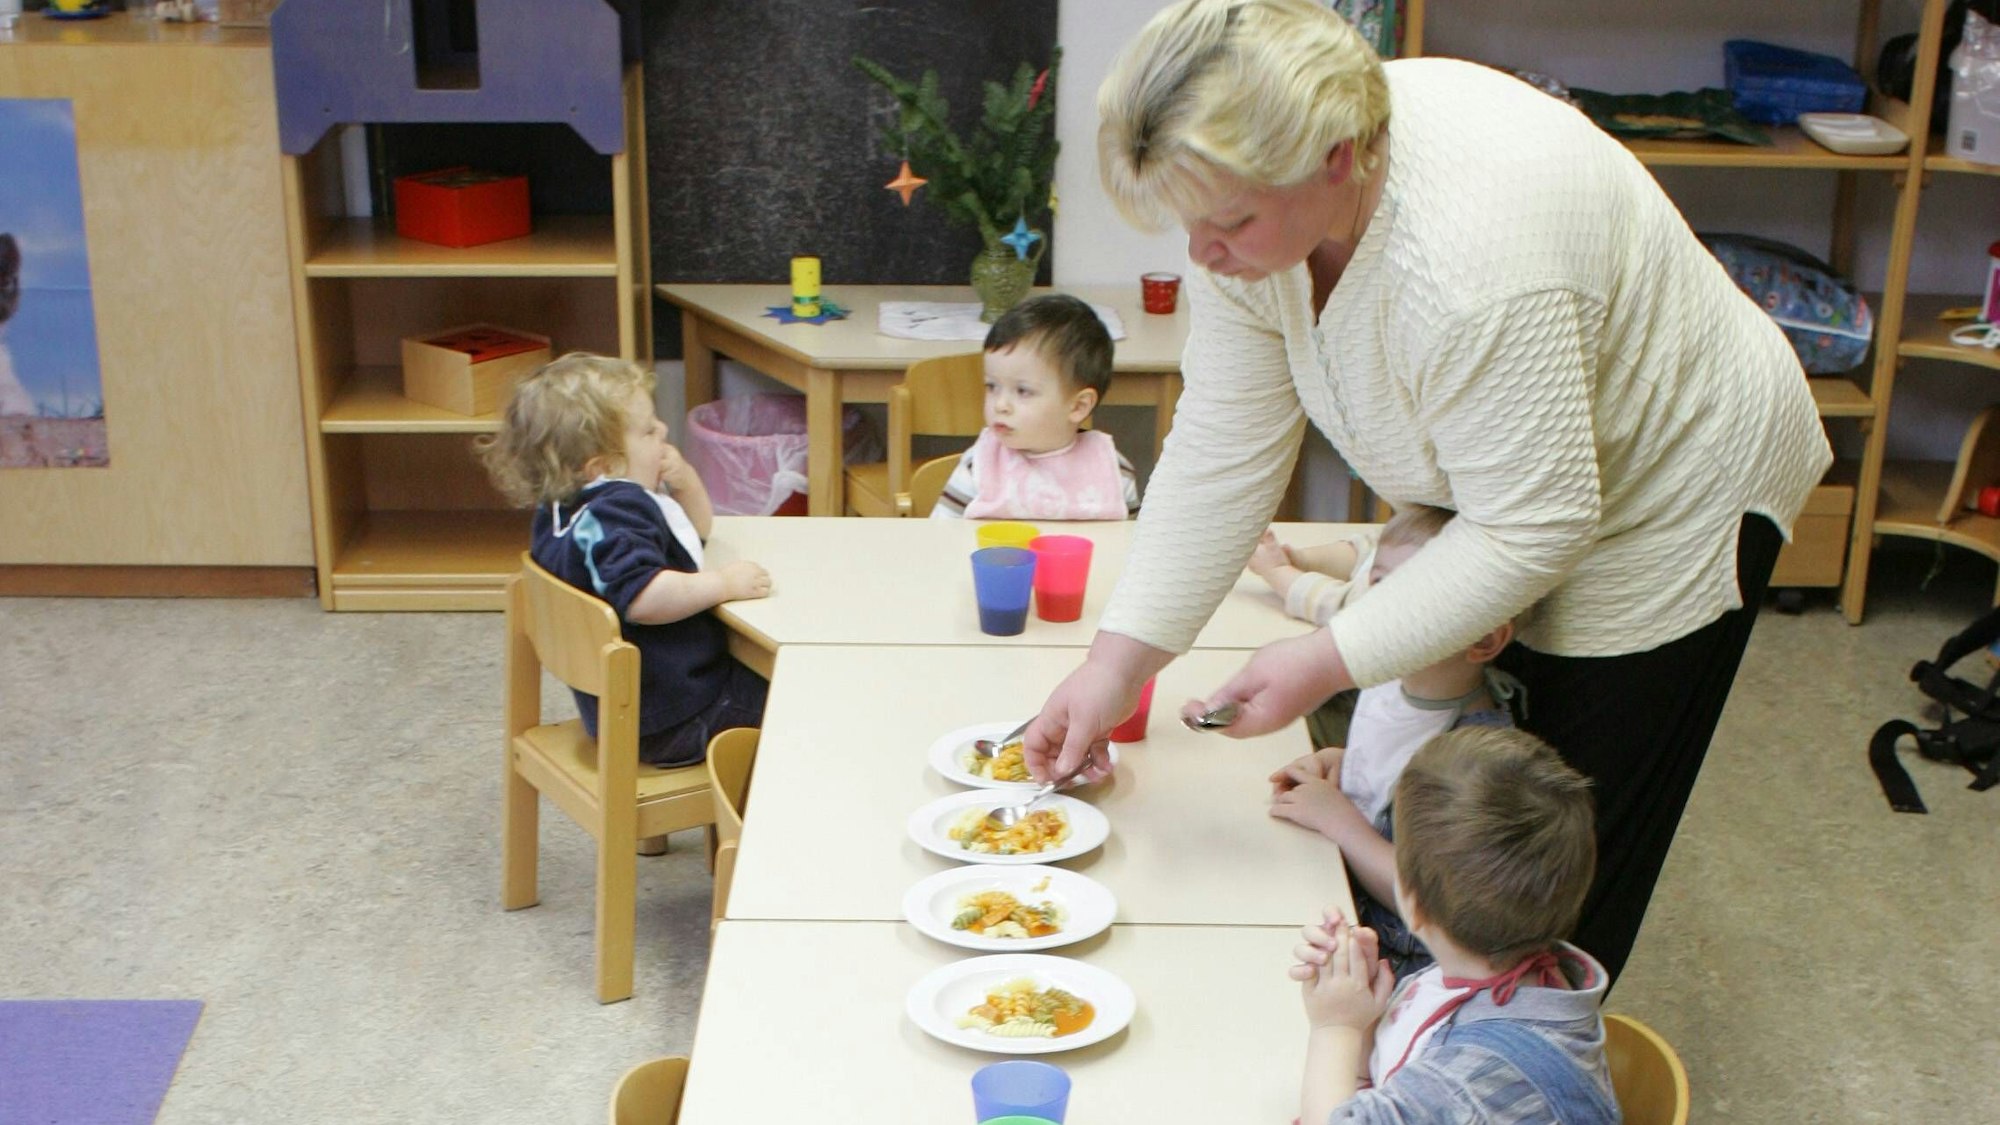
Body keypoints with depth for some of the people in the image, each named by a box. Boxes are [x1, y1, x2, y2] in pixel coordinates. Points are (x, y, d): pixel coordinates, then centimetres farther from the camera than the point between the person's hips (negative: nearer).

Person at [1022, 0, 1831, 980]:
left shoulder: (1469, 265, -42)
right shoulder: (1258, 192, -18)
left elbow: (1535, 529, -32)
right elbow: (1221, 453, -12)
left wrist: (1328, 662, -30)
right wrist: (1117, 661, -15)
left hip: (1672, 492, -7)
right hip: (1513, 494, 7)